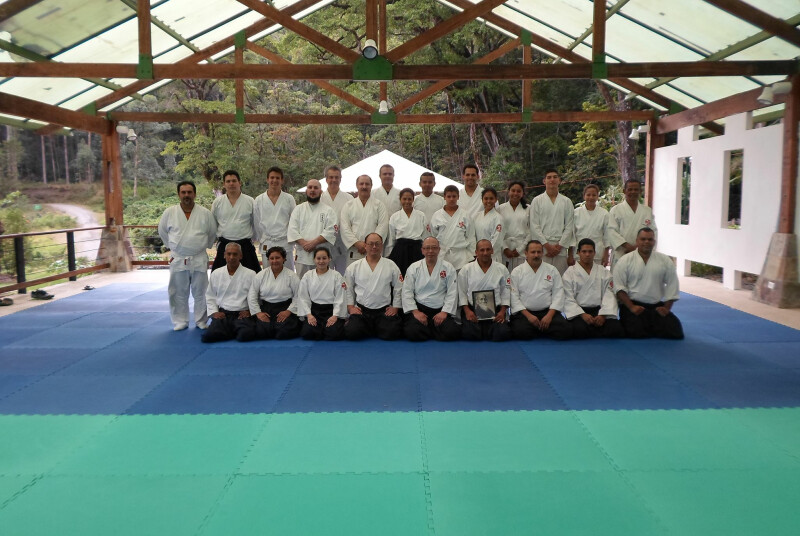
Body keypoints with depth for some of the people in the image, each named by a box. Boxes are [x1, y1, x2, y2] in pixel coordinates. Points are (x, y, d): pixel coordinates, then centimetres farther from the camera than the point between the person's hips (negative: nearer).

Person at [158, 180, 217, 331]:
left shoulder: (205, 214, -2)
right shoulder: (169, 213, -1)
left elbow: (213, 233, 11)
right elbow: (162, 231, 13)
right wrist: (173, 247, 13)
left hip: (199, 260, 0)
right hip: (178, 260, 0)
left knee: (201, 293, 6)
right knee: (178, 293, 6)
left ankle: (201, 321, 20)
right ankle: (180, 321, 20)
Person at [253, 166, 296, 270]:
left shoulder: (289, 199, 5)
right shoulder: (259, 200, 6)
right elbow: (256, 223, 10)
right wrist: (260, 240, 9)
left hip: (285, 243, -1)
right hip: (267, 245, 1)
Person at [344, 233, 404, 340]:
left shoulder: (391, 266, 7)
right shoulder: (354, 267, 7)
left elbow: (398, 289, 9)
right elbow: (348, 289, 10)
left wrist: (395, 307, 2)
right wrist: (350, 307, 1)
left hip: (384, 311, 0)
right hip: (361, 310, 0)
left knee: (391, 333, -24)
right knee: (352, 332, -24)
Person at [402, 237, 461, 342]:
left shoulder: (448, 268, 6)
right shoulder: (414, 268, 7)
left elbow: (452, 293, 1)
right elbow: (407, 292, 2)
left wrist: (444, 312, -10)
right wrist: (415, 311, -10)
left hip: (441, 310, 1)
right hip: (419, 309, 0)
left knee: (452, 332, -25)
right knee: (412, 332, -28)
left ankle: (428, 330, 6)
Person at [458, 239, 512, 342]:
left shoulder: (501, 269, 8)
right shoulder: (466, 270, 4)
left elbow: (505, 292, 9)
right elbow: (462, 292, 4)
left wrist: (502, 311, -2)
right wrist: (467, 310, -9)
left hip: (495, 311, 1)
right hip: (472, 309, -1)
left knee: (503, 333, -24)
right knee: (469, 333, -26)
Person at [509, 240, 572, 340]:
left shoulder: (552, 270, 9)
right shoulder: (517, 272, 4)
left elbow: (558, 294, 2)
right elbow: (514, 297, -3)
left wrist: (549, 315, -11)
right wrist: (528, 315, -14)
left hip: (548, 311, 2)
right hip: (524, 312, -2)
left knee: (565, 331, -23)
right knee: (521, 332, -32)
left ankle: (540, 329, 5)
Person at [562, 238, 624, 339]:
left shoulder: (604, 272, 14)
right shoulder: (569, 273, 5)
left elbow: (609, 295, 3)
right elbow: (568, 298, -4)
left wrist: (603, 315, -14)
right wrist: (582, 314, -18)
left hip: (598, 310, 3)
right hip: (578, 311, -2)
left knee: (615, 329, -26)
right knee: (580, 330, -35)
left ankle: (590, 332, 3)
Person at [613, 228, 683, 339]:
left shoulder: (665, 261, 6)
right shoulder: (624, 261, -2)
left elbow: (672, 286, 8)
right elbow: (619, 287, -7)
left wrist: (667, 307, -1)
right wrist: (631, 307, -15)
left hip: (657, 307, 3)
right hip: (632, 305, -3)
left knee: (675, 331, -12)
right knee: (636, 332, -26)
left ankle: (649, 327, 15)